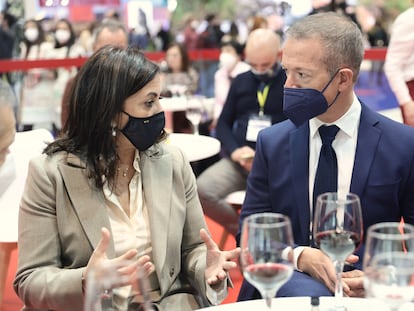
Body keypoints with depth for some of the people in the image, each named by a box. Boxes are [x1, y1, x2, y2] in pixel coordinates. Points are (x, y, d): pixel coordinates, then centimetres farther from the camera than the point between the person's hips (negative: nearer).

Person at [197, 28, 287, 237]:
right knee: (201, 190, -22)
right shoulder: (241, 82, 17)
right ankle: (240, 229, 3)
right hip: (240, 160, 5)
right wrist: (235, 150, -3)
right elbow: (223, 124, 18)